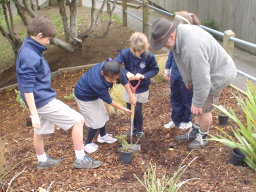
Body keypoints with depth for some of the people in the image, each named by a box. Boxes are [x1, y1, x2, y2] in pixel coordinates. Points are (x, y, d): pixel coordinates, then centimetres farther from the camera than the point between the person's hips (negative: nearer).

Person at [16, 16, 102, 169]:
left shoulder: (29, 49, 7)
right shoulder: (29, 56, -23)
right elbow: (27, 88, -25)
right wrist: (34, 114, -24)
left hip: (39, 100, 10)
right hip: (44, 101, -10)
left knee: (40, 132, 23)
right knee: (78, 120, -4)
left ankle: (42, 161, 42)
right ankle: (80, 159, 5)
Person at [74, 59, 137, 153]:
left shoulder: (109, 67, -29)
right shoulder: (97, 82, -43)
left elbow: (124, 79, -10)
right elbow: (108, 100, -26)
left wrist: (131, 96, -5)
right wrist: (123, 109, -15)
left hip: (95, 94, 7)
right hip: (84, 97, -7)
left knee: (103, 116, 19)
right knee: (96, 122, 0)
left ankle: (102, 136, 43)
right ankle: (87, 143, 22)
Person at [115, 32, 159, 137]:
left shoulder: (149, 56, -21)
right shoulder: (125, 53, -20)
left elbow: (155, 69, -9)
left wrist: (144, 76, -25)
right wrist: (126, 73, -33)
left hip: (142, 89, -2)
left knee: (137, 109, 1)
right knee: (130, 108, 16)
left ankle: (139, 130, 27)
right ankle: (134, 127, 40)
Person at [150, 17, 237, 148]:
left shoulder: (192, 47, -40)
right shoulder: (179, 32, -11)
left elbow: (202, 79, -33)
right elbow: (182, 60, 7)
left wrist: (197, 103, -22)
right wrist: (187, 79, 15)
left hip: (217, 75, -8)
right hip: (204, 71, 8)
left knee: (203, 109, 3)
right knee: (199, 107, 17)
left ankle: (202, 136, 26)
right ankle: (196, 131, 36)